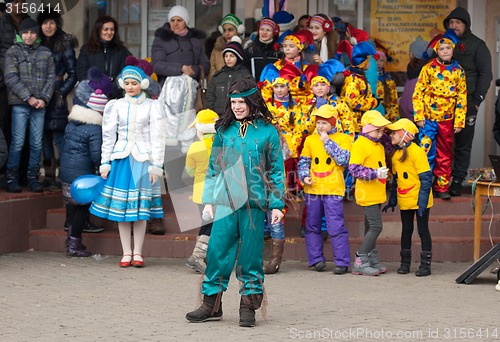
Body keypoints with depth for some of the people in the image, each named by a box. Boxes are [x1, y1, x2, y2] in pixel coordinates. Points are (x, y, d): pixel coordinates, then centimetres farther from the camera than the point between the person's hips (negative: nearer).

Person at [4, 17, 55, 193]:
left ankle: (33, 177, 10)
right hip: (20, 104, -3)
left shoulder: (45, 53, 10)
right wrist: (28, 97, -10)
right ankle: (12, 178, 2)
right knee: (17, 142, -5)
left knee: (37, 144, 2)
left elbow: (51, 78, 8)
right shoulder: (13, 51, 2)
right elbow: (11, 78, -5)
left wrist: (44, 98, -5)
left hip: (40, 105, 3)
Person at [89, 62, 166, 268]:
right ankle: (126, 253, 8)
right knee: (121, 206, 2)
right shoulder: (116, 106, 7)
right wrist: (105, 163, 4)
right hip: (121, 158, 2)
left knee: (141, 207, 0)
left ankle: (138, 253, 8)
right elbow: (108, 136, 9)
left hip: (143, 160, -2)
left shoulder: (152, 107, 1)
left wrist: (156, 166, -5)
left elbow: (157, 138, 0)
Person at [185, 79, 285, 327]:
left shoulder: (267, 132, 2)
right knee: (217, 250, -3)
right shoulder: (224, 130, 10)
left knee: (250, 253, 1)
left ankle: (248, 306, 10)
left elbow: (276, 170, 4)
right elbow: (214, 167, 14)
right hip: (225, 201, 2)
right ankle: (211, 304, 6)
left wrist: (277, 204, -1)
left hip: (254, 202, -2)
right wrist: (209, 200, 9)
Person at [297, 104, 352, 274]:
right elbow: (303, 162, 14)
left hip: (333, 190, -4)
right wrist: (304, 176, -4)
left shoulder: (343, 139, 2)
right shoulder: (310, 140, 12)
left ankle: (342, 262, -5)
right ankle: (316, 259, 18)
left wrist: (328, 142, -11)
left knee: (336, 227, -8)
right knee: (312, 226, 8)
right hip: (313, 189, 4)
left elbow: (343, 160, -13)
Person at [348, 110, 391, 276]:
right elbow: (354, 169, -22)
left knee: (371, 227, 13)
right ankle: (360, 263, -8)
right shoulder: (360, 144, -15)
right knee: (375, 226, -12)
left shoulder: (378, 143, 13)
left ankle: (372, 261, 18)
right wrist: (375, 173, -26)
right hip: (367, 193, -9)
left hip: (377, 193, 9)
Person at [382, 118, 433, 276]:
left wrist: (422, 201, -20)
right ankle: (405, 263, 19)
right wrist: (392, 201, 15)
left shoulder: (417, 152, -14)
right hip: (404, 201, 7)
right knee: (406, 230, 11)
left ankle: (425, 264, 4)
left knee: (422, 230, -1)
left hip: (419, 201, -7)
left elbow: (426, 179, -15)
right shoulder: (396, 154, 9)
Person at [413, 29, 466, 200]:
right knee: (426, 152, -9)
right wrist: (419, 117, -9)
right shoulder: (429, 68, -2)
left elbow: (462, 98, 7)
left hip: (447, 120, 3)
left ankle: (442, 187, 18)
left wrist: (459, 121, 3)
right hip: (428, 118, -3)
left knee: (445, 155, 9)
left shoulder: (458, 71, 5)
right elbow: (418, 93, -3)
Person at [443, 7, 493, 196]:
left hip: (466, 103, -4)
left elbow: (485, 74, -2)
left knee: (463, 144, 0)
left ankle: (458, 181, 5)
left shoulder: (477, 46, 1)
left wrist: (477, 100, -10)